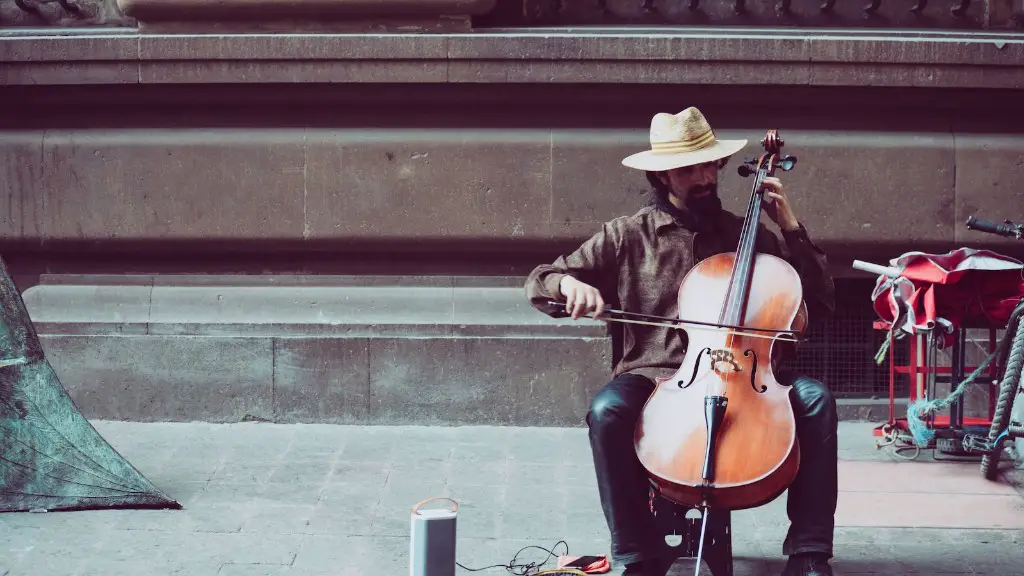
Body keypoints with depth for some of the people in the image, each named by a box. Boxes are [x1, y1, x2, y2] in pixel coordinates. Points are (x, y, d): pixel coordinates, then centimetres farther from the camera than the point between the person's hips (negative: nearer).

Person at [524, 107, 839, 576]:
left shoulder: (747, 234, 13)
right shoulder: (628, 236, 9)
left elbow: (821, 302, 10)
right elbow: (538, 283, 8)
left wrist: (790, 227, 2)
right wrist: (568, 283, -16)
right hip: (652, 376, -1)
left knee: (814, 398, -26)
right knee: (608, 410, -34)